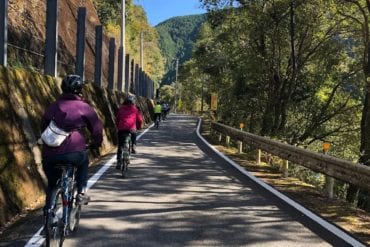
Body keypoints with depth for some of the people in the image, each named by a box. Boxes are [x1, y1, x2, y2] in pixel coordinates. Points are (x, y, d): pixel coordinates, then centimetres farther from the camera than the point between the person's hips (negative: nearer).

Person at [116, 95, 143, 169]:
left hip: (121, 129, 1)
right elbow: (140, 119, 13)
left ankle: (118, 162, 3)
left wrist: (118, 127, 33)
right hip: (132, 128, -1)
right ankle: (133, 146, 15)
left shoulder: (121, 109, 16)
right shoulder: (135, 109, 12)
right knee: (134, 135, 36)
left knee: (120, 146, 9)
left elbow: (117, 119, 20)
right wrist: (138, 127, 30)